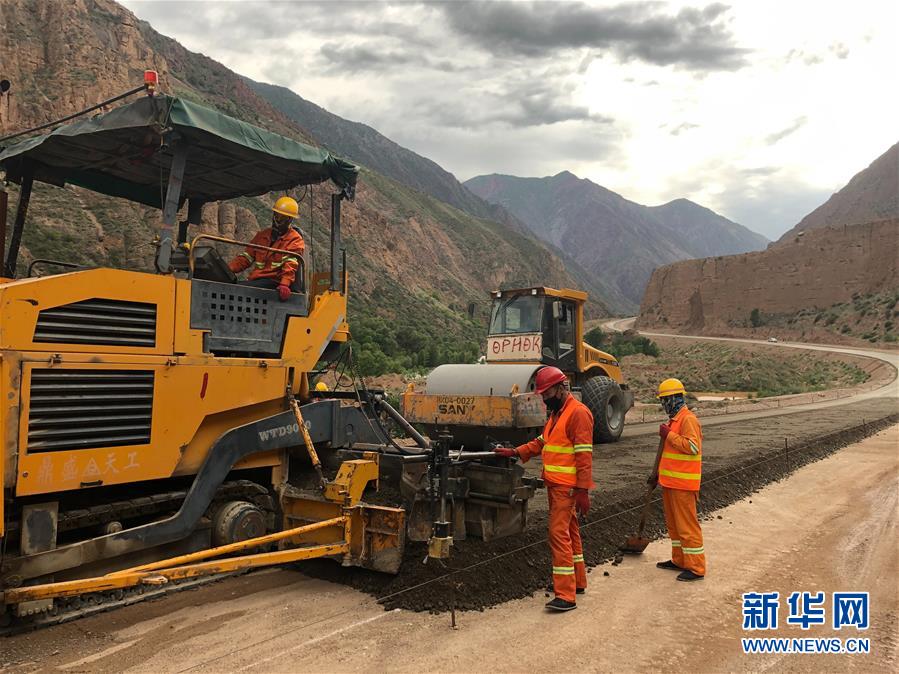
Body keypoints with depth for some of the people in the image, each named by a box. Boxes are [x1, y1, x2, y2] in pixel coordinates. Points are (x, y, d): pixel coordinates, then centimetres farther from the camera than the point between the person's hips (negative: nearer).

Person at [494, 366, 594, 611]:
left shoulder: (578, 412, -16)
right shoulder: (556, 413, 16)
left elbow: (584, 455, -20)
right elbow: (542, 442, 19)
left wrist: (583, 490, -21)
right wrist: (515, 452, 6)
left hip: (568, 487, -10)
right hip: (555, 484, 10)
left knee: (559, 533, -11)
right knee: (569, 531, 18)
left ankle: (566, 595, -8)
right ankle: (577, 581, 31)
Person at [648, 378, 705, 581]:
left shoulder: (688, 419, -15)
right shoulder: (674, 419, 16)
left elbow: (692, 447, -26)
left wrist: (669, 435, -20)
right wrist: (657, 473, 22)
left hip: (682, 484, -10)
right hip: (670, 481, 10)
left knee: (687, 525, -4)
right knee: (673, 524, 17)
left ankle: (696, 567, 3)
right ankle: (679, 560, 27)